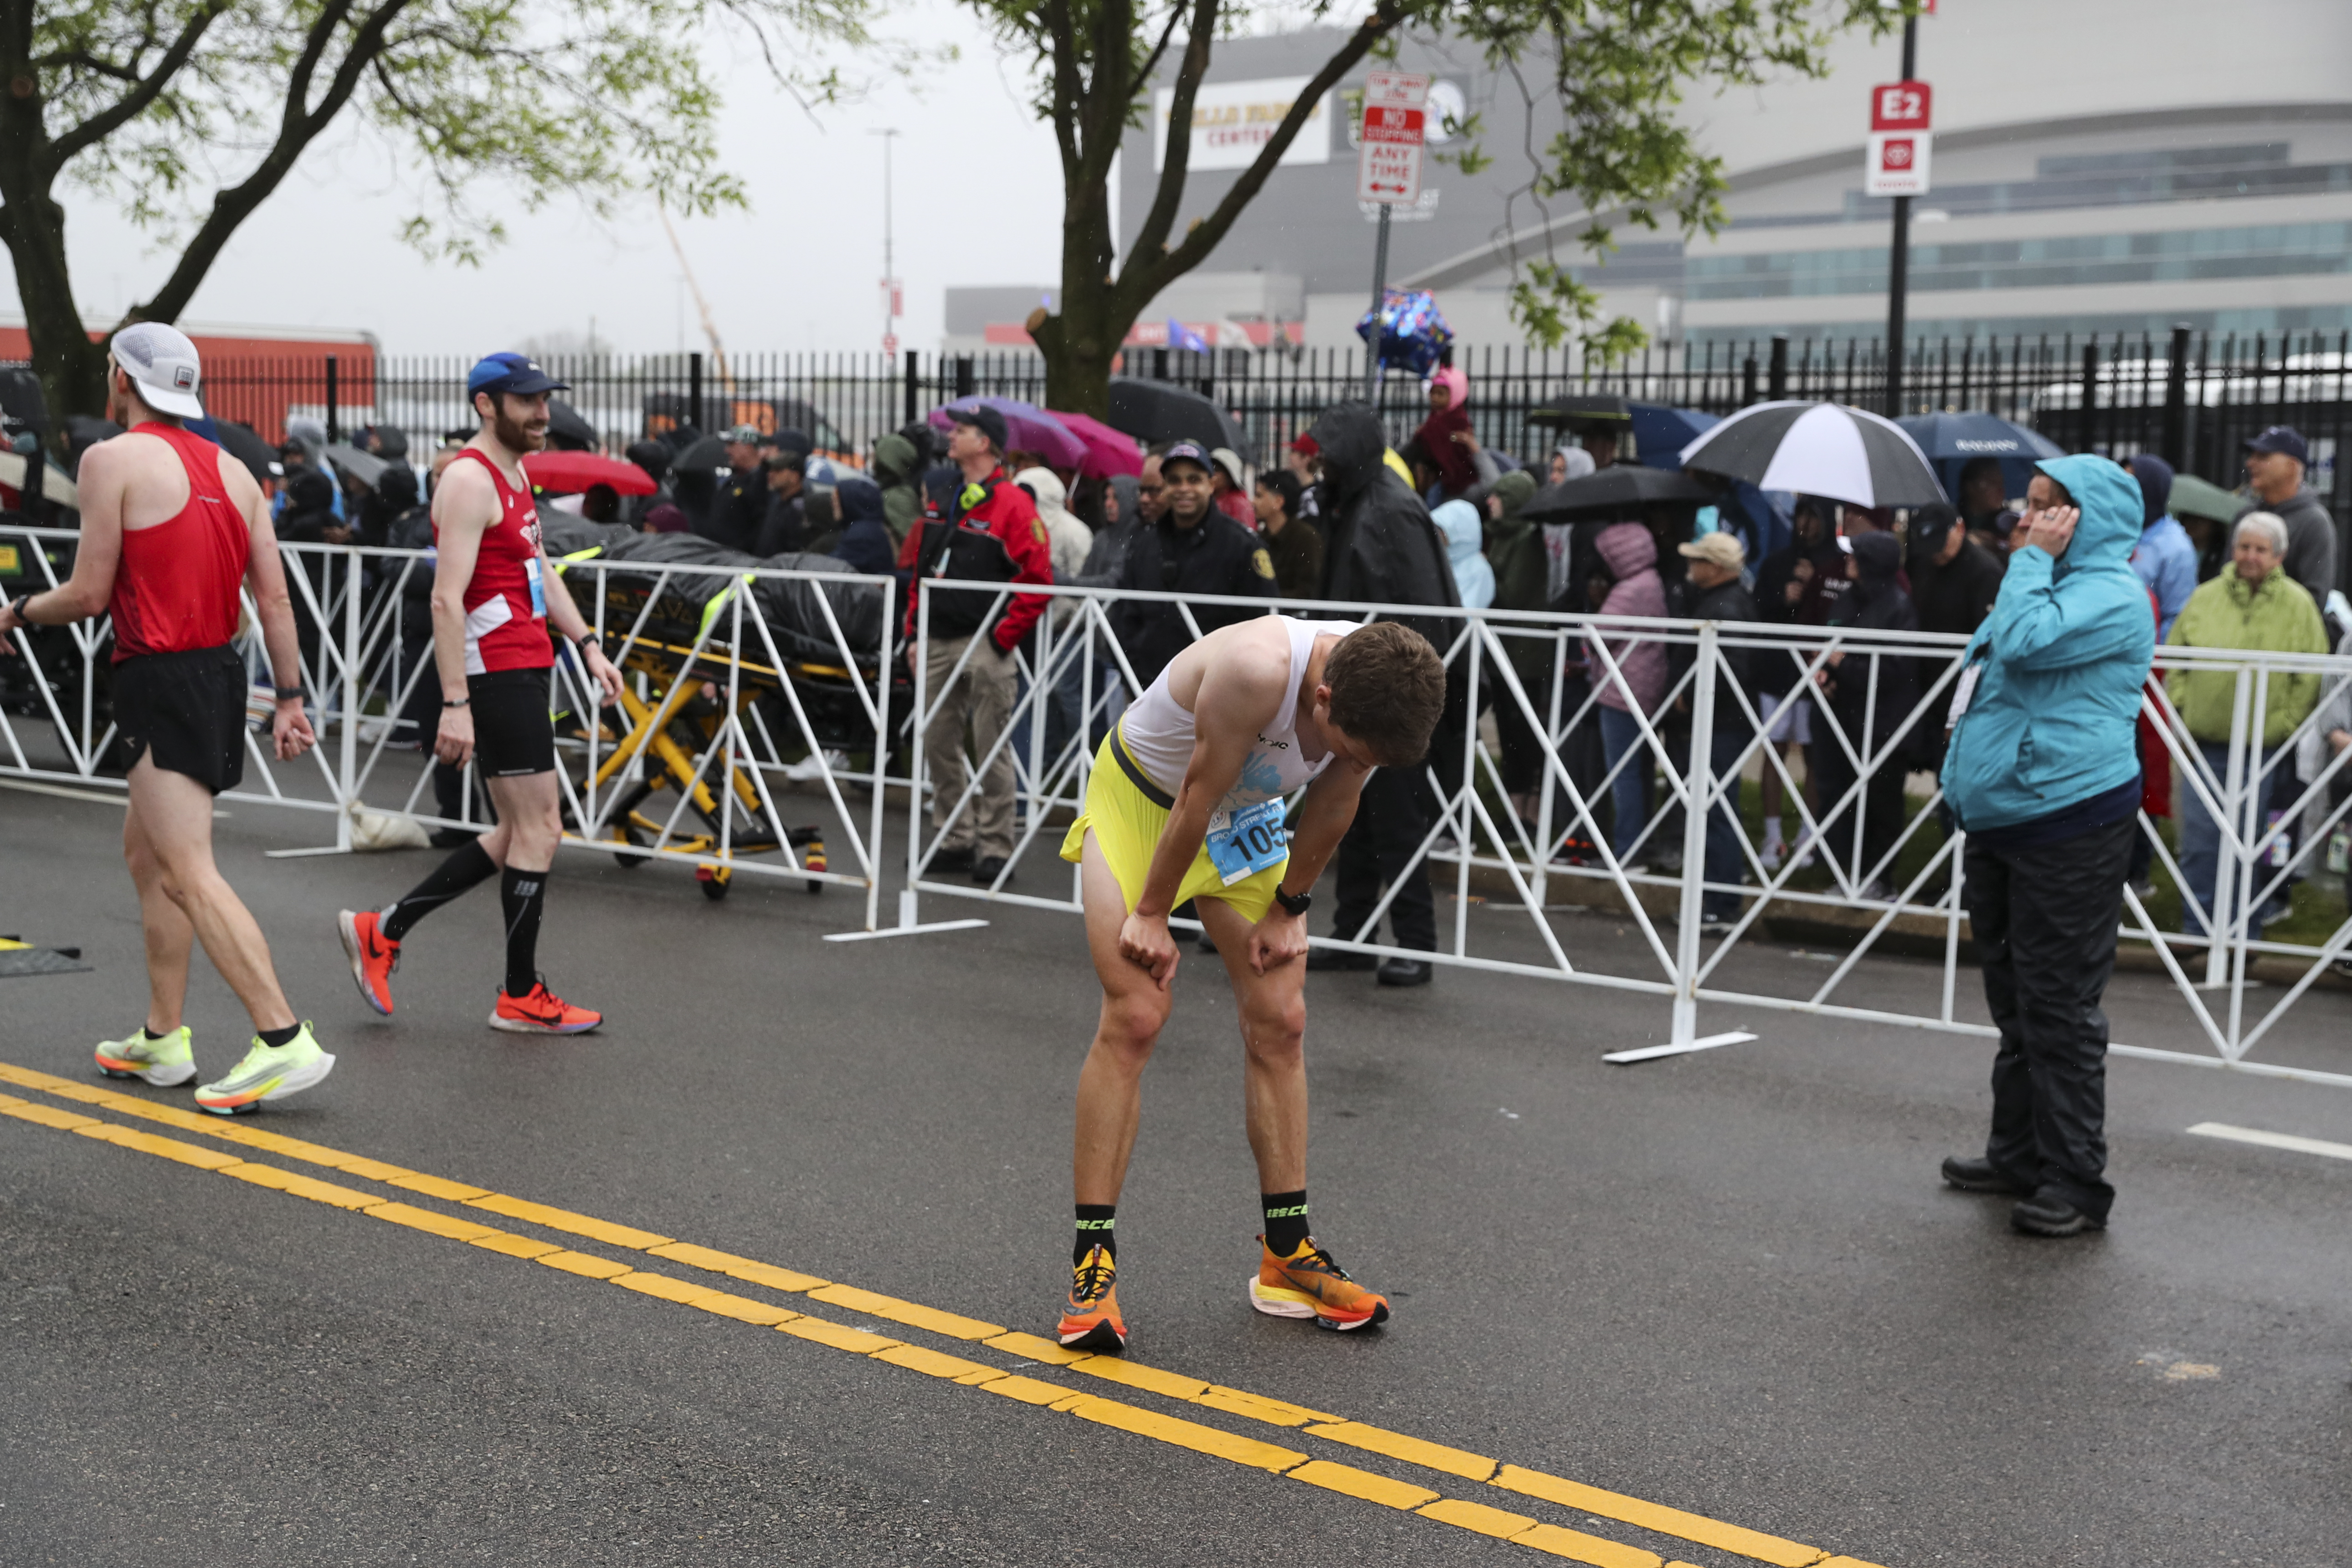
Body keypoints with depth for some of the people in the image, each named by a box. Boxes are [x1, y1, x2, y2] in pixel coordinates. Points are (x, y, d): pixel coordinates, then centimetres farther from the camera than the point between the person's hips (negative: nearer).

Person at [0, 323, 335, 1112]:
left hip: (161, 681, -9)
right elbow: (274, 597, 8)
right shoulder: (231, 469, 11)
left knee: (189, 872, -11)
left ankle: (284, 1040, -19)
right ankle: (163, 1039, 24)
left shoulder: (113, 459, -9)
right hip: (221, 670, 9)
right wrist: (289, 699, 11)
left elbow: (90, 594, -11)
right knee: (146, 851, 20)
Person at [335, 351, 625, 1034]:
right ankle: (521, 996, 8)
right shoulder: (469, 480, -14)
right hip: (495, 675, -10)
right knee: (539, 829, -4)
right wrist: (455, 703, -26)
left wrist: (588, 645, 13)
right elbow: (447, 600, -21)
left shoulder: (515, 473, 17)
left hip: (526, 672, 10)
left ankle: (382, 931, 21)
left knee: (517, 835, 14)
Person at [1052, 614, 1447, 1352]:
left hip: (1245, 814, 6)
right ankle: (1093, 1262, -8)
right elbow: (1196, 795, -28)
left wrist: (1290, 909, 3)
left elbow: (1331, 809, -5)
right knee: (1135, 1018, -14)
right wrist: (1151, 913, -17)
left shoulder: (1379, 692, -21)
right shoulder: (1258, 669, -40)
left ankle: (1287, 1258, 10)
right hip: (1141, 799, -6)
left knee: (1280, 1022, 2)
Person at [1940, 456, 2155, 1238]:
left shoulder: (2110, 595, -14)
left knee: (2058, 1004, -8)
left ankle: (2076, 1181, -2)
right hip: (2002, 824, 10)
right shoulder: (2052, 584, 19)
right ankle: (2019, 1153, 28)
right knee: (2015, 998, 17)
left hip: (2068, 832, -10)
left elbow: (2024, 642, -29)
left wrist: (2033, 559, -17)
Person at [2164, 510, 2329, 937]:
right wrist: (2182, 707, 0)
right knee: (2198, 842, 3)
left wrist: (2282, 725, -7)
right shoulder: (2205, 597, 4)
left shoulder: (2297, 606, -1)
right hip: (2202, 745, 1)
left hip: (2261, 752, -1)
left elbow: (2310, 678, -1)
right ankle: (2196, 931, 13)